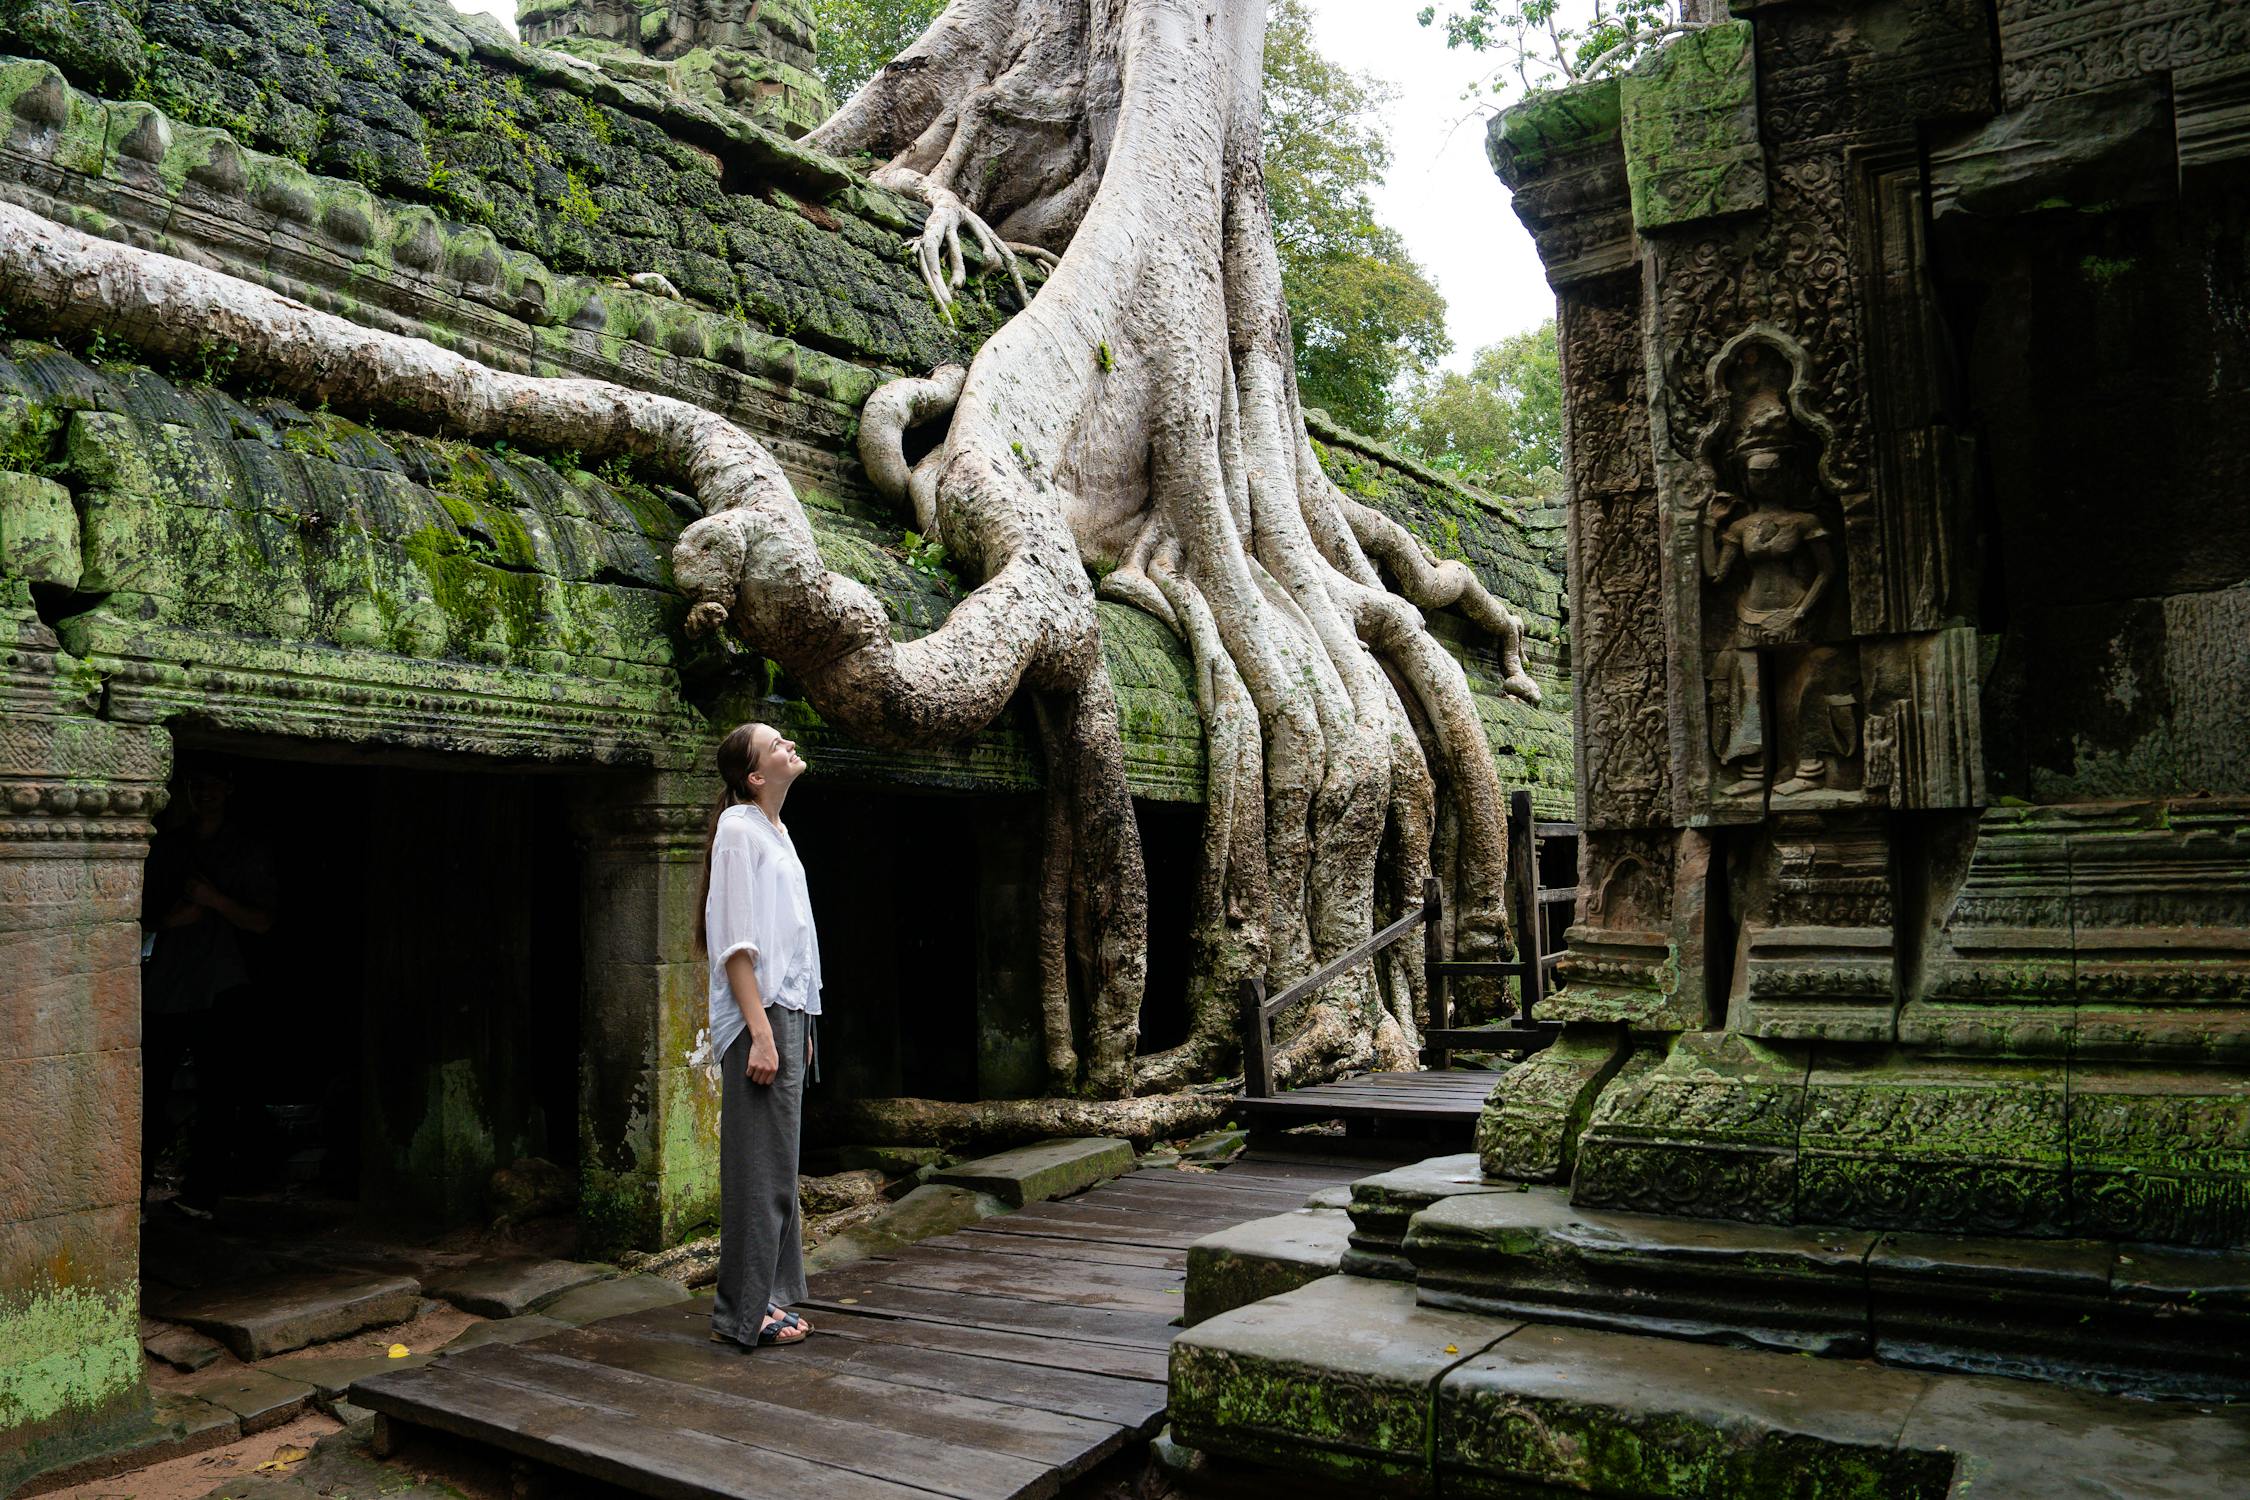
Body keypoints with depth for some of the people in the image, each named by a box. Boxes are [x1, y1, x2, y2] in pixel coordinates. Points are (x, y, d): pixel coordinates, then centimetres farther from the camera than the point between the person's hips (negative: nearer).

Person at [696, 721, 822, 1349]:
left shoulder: (774, 831, 16)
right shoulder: (739, 829, -12)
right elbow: (736, 945, -17)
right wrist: (761, 1033, -22)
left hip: (788, 1013, 9)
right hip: (759, 1019, -9)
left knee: (778, 1163, 14)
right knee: (758, 1167, -4)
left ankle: (768, 1295, 23)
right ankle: (744, 1313, 6)